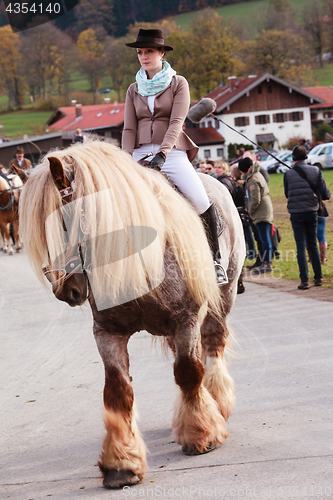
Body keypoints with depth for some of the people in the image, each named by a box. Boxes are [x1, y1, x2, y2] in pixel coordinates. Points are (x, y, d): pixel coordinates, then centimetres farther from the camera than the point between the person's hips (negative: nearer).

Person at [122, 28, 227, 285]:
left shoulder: (178, 83, 6)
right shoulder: (134, 90, 16)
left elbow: (176, 122, -6)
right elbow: (129, 129, 10)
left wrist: (161, 154, -20)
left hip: (171, 153, -3)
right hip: (140, 153, 3)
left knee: (201, 201, -22)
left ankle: (216, 260, -6)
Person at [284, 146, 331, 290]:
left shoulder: (289, 174, -6)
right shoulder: (315, 170, -2)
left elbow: (287, 194, 7)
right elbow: (324, 192, -5)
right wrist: (327, 195, 18)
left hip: (296, 213, -2)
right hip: (312, 211, 2)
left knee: (301, 246, 0)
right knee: (313, 245, 14)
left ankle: (304, 281, -4)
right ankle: (318, 277, 15)